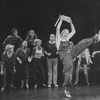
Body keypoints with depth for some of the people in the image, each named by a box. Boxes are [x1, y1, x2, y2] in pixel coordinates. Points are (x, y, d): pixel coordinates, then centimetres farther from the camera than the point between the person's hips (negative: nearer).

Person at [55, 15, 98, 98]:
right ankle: (67, 90, 7)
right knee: (68, 74, -7)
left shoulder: (67, 38, 15)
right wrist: (61, 20, -11)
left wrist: (71, 22, 11)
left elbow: (73, 31, 18)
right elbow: (58, 29, -15)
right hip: (65, 57, -6)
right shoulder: (58, 38, -1)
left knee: (83, 43, -7)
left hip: (71, 53, 6)